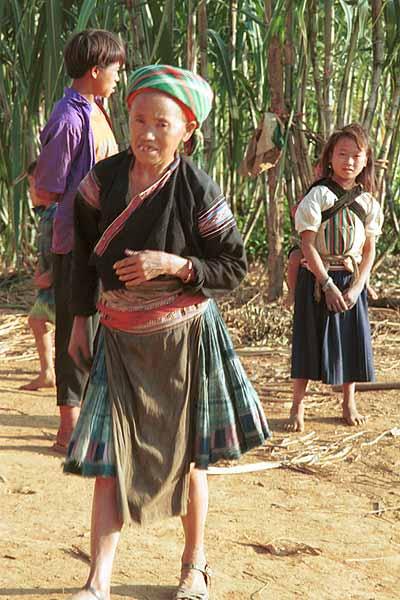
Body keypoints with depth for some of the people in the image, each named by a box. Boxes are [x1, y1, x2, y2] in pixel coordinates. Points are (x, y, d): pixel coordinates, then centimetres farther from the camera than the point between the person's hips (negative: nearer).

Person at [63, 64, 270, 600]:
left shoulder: (198, 191, -12)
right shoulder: (103, 179, -3)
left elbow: (233, 267, -6)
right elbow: (84, 252, 10)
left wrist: (173, 264, -20)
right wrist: (80, 321, 10)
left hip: (184, 338, -2)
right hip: (120, 338, 2)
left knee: (185, 456, 10)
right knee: (109, 456, -3)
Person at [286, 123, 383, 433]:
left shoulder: (367, 202, 3)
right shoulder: (318, 195, -10)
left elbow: (369, 250, 3)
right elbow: (307, 245, -14)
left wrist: (356, 288, -9)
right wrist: (328, 285, -18)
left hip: (352, 279, 4)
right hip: (316, 278, -4)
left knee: (353, 340, 9)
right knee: (310, 338, 1)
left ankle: (349, 403, 26)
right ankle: (298, 407, 11)